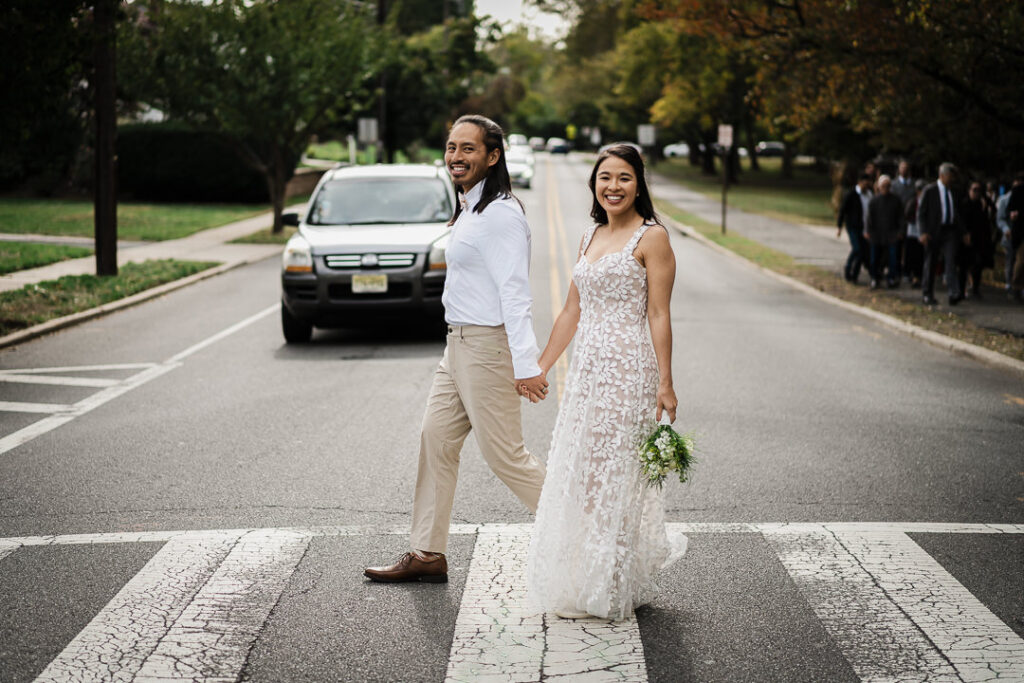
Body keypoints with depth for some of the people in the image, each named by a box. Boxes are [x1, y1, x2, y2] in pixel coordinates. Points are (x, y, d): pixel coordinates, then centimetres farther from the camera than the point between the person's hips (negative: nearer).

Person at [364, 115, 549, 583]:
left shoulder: (500, 214, -17)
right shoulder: (471, 208, 14)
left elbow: (514, 292, -24)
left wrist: (526, 364, -28)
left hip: (487, 346, -10)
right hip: (460, 343, 10)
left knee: (505, 456, -4)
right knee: (436, 440, 11)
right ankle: (427, 554, 19)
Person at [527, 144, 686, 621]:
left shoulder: (651, 237, -6)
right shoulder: (591, 238, 15)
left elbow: (658, 315, -11)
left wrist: (664, 383, -15)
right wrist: (540, 367, 18)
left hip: (629, 369, -7)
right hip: (587, 368, 7)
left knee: (614, 474, -3)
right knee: (578, 474, 10)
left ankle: (610, 590, 8)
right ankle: (579, 585, 23)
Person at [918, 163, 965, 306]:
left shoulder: (953, 192, 12)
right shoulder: (929, 191, -2)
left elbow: (957, 212, 18)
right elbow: (921, 212, -5)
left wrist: (961, 230, 10)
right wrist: (924, 232, -14)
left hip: (950, 231, 3)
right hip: (934, 232, -3)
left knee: (951, 260, -11)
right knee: (931, 264, 5)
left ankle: (954, 293, -21)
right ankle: (927, 294, 17)